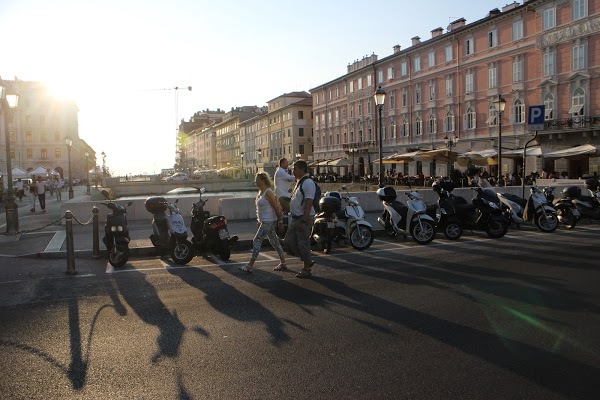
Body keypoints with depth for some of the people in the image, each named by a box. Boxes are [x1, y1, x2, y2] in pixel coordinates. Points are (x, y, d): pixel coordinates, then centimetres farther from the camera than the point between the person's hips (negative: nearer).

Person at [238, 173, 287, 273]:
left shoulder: (268, 193, -16)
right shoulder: (260, 192, 13)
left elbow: (276, 208, -15)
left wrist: (280, 221, -14)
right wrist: (259, 221, 20)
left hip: (268, 222, -10)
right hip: (264, 221, 10)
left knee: (257, 241, -9)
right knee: (274, 242, 13)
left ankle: (249, 266, -6)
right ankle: (283, 264, 21)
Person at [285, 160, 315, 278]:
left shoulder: (308, 183, -17)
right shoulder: (299, 182, 14)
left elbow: (308, 204, -23)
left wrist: (303, 221, -26)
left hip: (303, 218, -10)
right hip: (295, 218, 10)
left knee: (303, 243, -2)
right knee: (289, 241, 13)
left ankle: (306, 269, 12)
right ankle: (308, 261, 24)